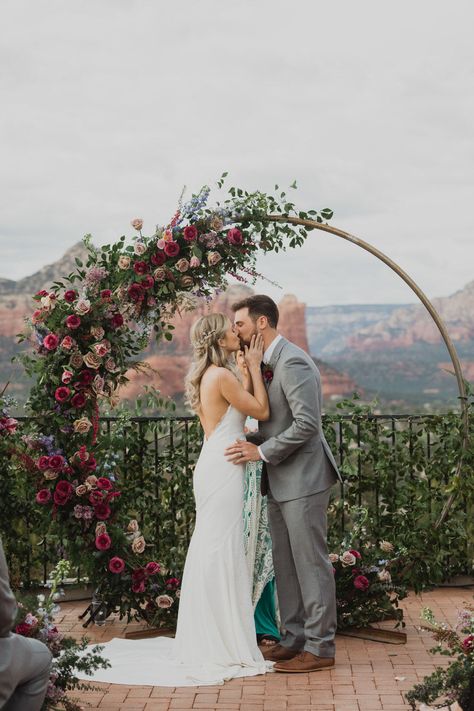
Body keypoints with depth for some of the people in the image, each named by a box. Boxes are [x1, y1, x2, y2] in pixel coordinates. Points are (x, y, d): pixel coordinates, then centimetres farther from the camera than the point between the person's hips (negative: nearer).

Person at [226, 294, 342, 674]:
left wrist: (262, 451, -19)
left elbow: (307, 423, -24)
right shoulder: (267, 363, 13)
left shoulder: (293, 362, -17)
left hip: (303, 479, -10)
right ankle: (295, 638, 24)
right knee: (285, 563, 14)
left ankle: (320, 647, 5)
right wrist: (251, 443, 5)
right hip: (280, 481, 10)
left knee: (311, 563, -2)